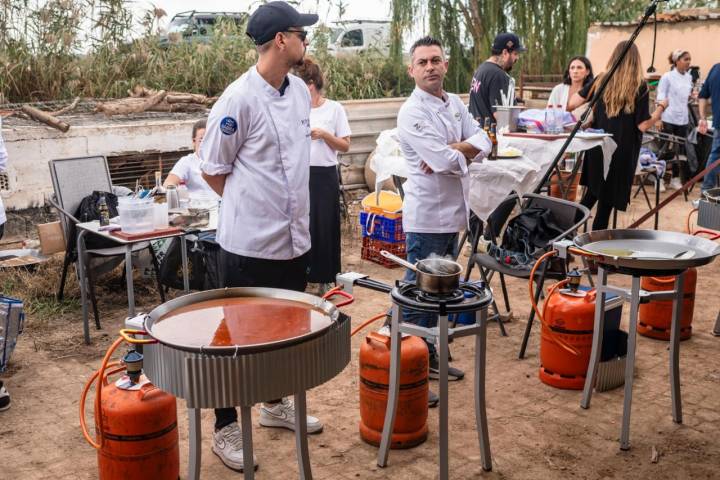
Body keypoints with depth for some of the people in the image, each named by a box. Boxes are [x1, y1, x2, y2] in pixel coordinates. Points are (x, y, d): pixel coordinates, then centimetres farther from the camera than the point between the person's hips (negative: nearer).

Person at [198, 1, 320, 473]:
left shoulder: (300, 90, 6)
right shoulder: (239, 98, -17)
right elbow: (212, 168, -10)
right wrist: (249, 207, 0)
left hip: (295, 237, 7)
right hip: (250, 242, -7)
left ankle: (276, 403, 39)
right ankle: (227, 428, 20)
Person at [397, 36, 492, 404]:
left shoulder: (455, 103, 10)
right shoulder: (412, 113, -16)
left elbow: (483, 142, 1)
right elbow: (449, 162, -23)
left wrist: (451, 151, -15)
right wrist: (463, 152, -2)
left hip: (453, 212, 8)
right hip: (426, 216, -8)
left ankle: (429, 357, 32)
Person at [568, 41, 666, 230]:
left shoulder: (601, 80, 1)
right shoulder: (640, 87, -9)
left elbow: (572, 103, -2)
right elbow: (643, 125, -10)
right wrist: (661, 107, 5)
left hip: (597, 148, 4)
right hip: (622, 151, -4)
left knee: (591, 194, 21)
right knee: (607, 201, 5)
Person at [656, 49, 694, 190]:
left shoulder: (689, 77, 9)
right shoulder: (667, 77, -8)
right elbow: (660, 98, -10)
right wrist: (658, 118, -15)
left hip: (683, 119, 5)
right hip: (668, 118, -5)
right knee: (666, 150, -2)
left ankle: (675, 179, 18)